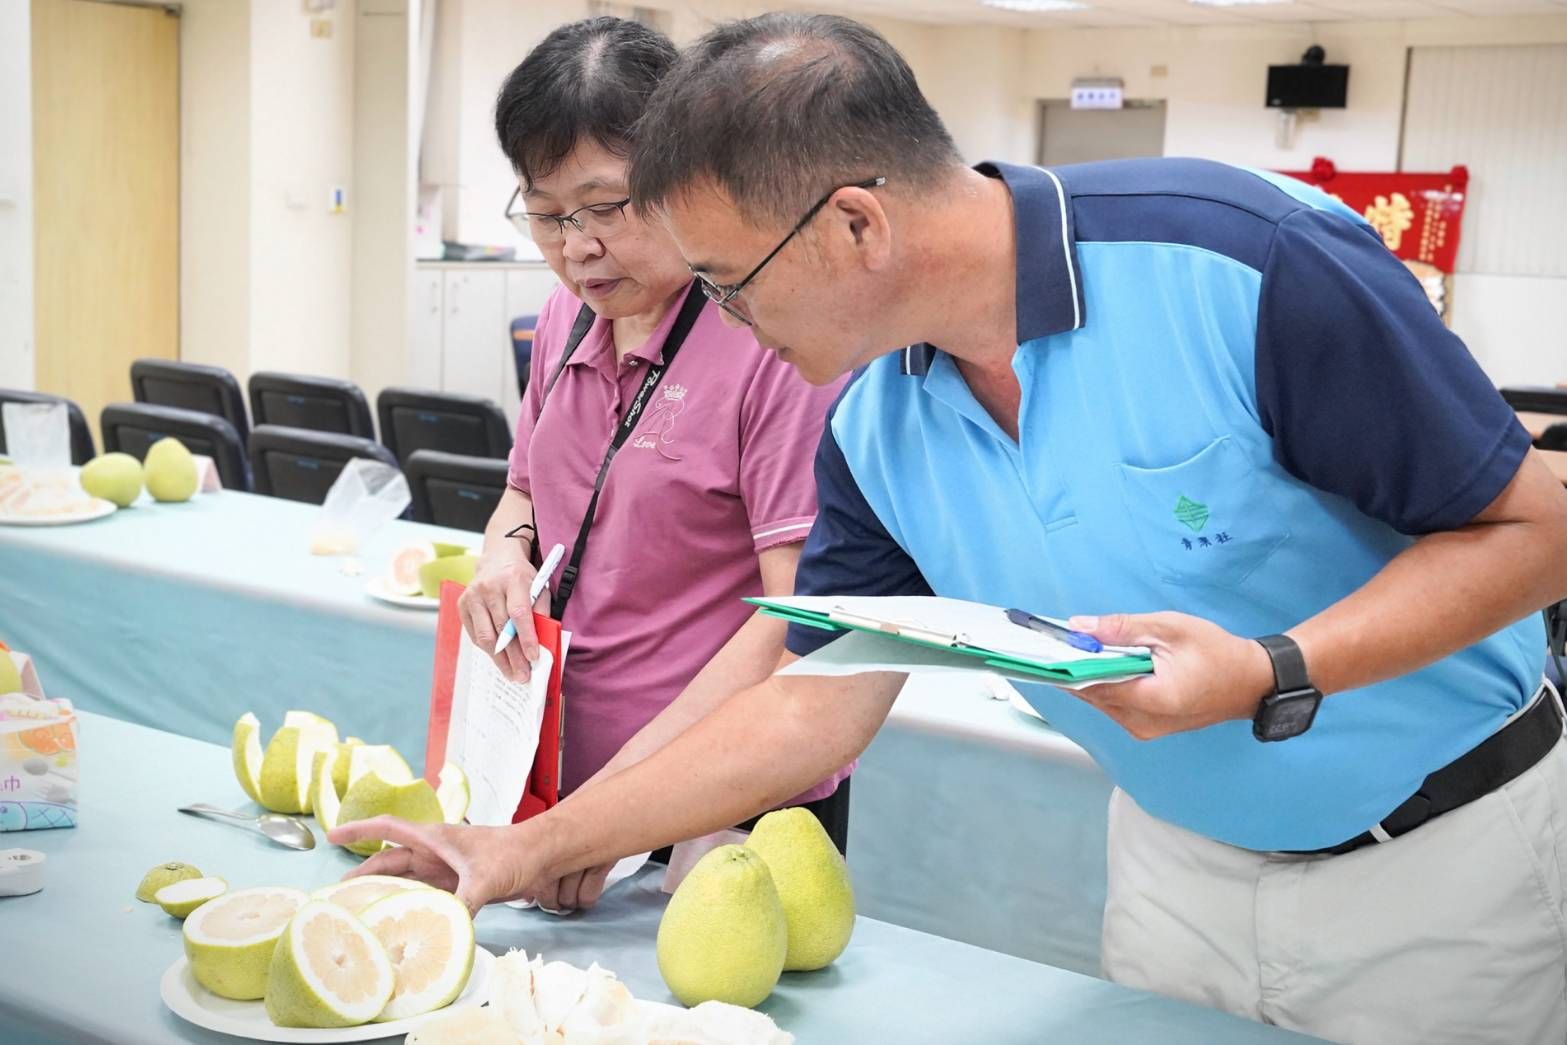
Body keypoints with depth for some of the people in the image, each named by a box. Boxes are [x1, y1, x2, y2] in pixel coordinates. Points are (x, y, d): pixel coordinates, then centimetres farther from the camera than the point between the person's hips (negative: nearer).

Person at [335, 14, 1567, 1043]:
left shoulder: (1254, 263, -28)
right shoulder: (873, 430, -9)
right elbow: (816, 708, -1)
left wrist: (1277, 675, -33)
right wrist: (536, 850, -2)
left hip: (1442, 847, -4)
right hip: (1181, 850, 5)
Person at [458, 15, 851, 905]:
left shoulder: (776, 337, -18)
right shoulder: (568, 321, 5)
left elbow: (799, 619, -22)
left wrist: (617, 795, -26)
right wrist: (506, 549, -4)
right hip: (566, 778, 7)